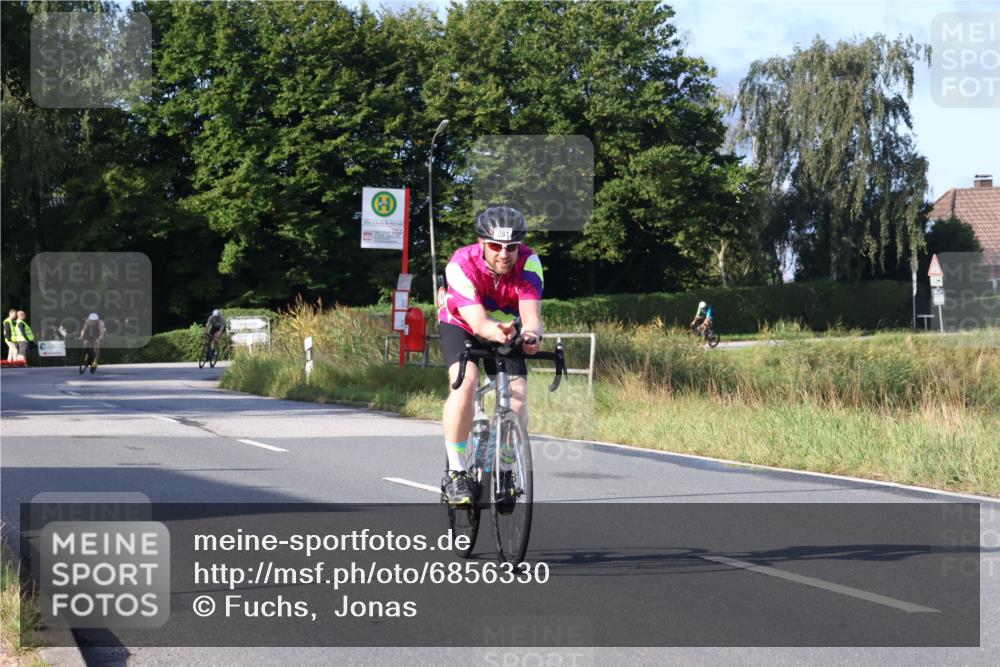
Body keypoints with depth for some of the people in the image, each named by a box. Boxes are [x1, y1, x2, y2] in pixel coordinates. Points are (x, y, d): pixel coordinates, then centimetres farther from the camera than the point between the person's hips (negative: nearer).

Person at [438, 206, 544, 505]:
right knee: (465, 382, -30)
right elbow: (478, 322, -42)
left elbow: (532, 315, -38)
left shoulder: (528, 263, -28)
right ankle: (455, 472, -21)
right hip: (460, 326, -2)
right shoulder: (462, 264, -34)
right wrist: (497, 333, -64)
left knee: (517, 406, -13)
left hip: (506, 328, 2)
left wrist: (531, 334, -62)